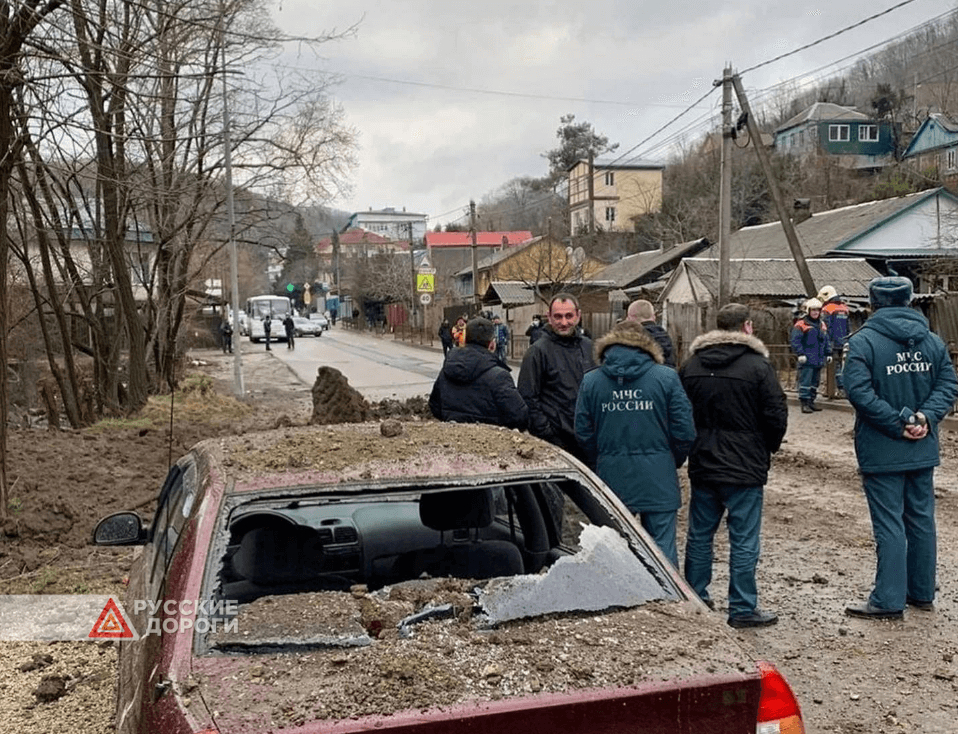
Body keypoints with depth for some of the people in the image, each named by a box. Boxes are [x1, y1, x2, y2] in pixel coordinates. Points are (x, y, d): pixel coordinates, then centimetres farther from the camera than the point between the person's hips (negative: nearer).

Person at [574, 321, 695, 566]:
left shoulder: (590, 381, 0)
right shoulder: (666, 377, -4)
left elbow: (583, 434, 2)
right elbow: (684, 431, -5)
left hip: (611, 479, 2)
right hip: (658, 479, -2)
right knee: (662, 549, 5)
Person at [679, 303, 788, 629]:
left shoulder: (690, 366, 4)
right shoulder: (758, 366, -11)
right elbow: (777, 416, -10)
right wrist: (766, 448, 7)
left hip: (702, 466, 5)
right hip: (745, 468, -5)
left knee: (699, 536, 15)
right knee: (744, 541, 3)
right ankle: (743, 609, 9)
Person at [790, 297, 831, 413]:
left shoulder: (822, 325, 17)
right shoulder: (801, 325, -7)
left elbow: (826, 341, 24)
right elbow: (794, 340, -12)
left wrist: (828, 353, 17)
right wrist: (800, 354, -18)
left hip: (819, 360, 7)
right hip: (807, 360, -7)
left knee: (815, 382, 13)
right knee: (805, 382, -8)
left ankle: (811, 401, 21)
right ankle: (804, 403, -5)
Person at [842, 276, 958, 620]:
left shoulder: (863, 341, -13)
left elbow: (859, 391, -22)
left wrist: (898, 422, -17)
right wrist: (924, 417, -9)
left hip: (881, 453, -5)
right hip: (922, 450, 5)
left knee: (889, 524, 0)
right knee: (921, 519, 15)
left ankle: (888, 600, 5)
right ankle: (922, 592, 26)